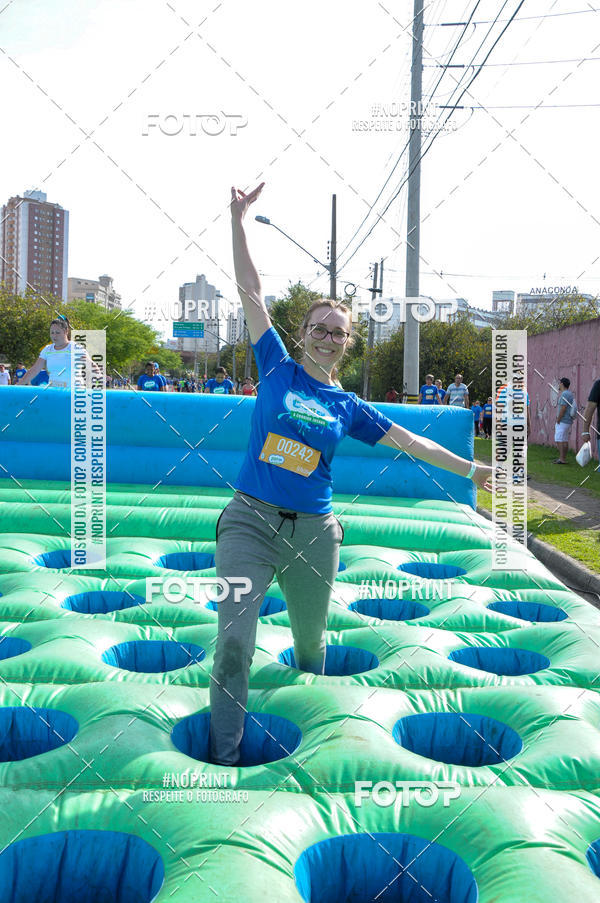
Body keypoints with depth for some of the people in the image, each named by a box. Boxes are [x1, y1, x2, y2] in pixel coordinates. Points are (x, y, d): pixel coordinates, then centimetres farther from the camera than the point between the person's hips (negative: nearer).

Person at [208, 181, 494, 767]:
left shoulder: (348, 407, 8)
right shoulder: (277, 367, 3)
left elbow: (410, 442, 14)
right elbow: (250, 291, 2)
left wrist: (470, 469, 17)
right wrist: (238, 219, 0)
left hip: (313, 531, 3)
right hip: (250, 521, -2)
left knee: (311, 642, 16)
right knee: (234, 642, -11)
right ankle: (223, 761, 4)